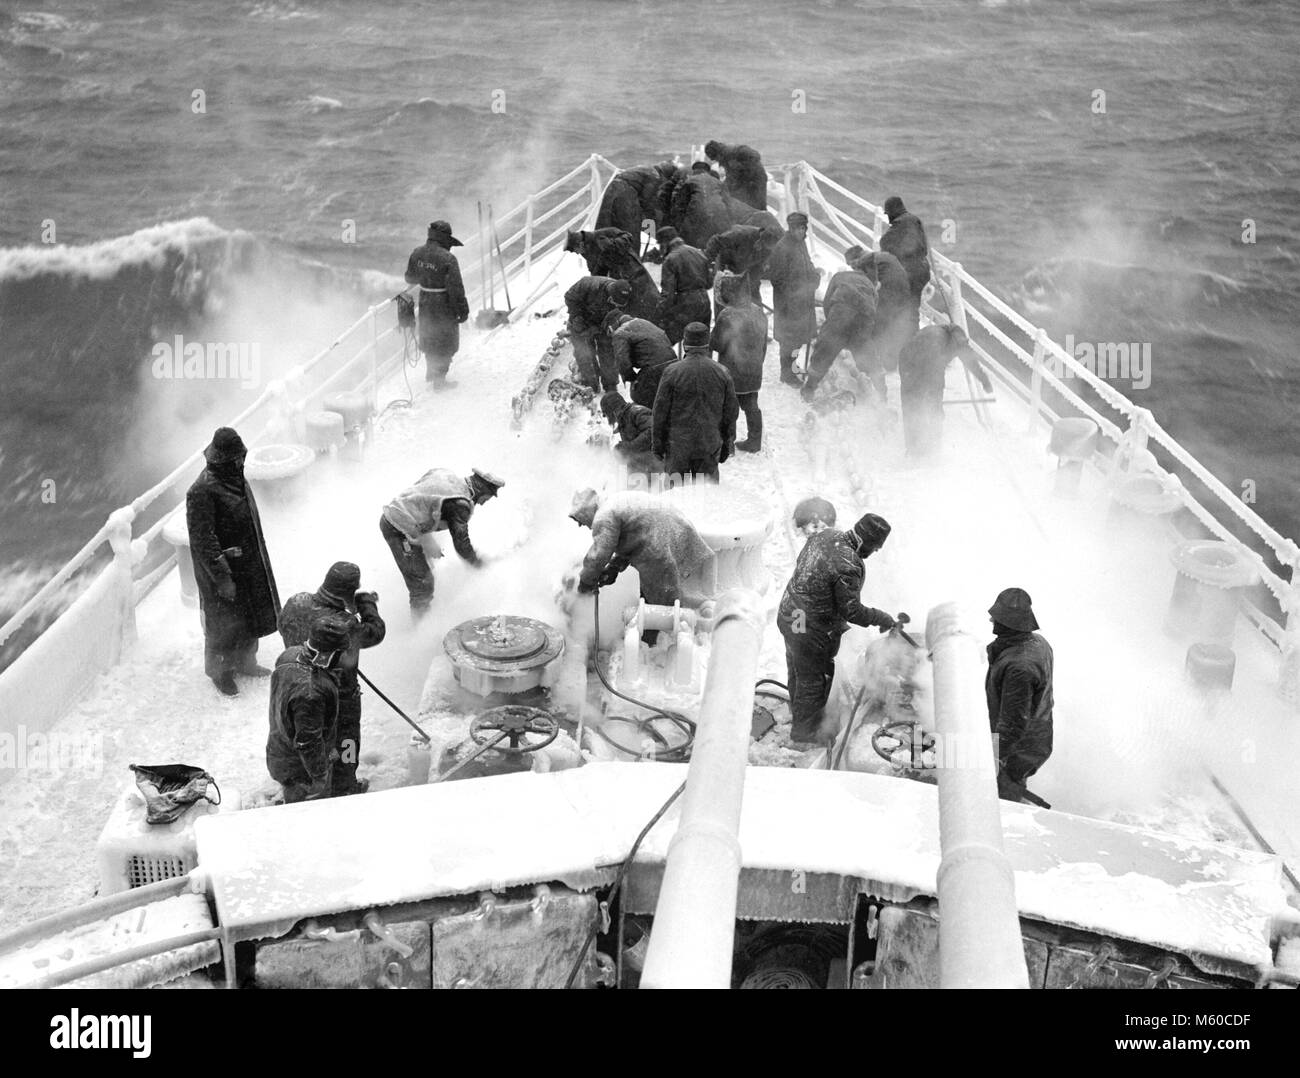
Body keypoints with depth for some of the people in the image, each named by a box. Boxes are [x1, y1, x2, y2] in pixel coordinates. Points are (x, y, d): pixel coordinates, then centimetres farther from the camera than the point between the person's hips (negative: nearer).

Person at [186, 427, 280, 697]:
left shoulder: (237, 479, 3)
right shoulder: (202, 491, -25)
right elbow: (203, 540, -24)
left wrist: (259, 559, 22)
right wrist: (222, 576, -23)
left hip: (249, 565, 8)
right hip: (222, 568, -8)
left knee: (250, 616, 20)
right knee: (224, 621, 7)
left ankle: (244, 661, 40)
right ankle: (220, 671, 26)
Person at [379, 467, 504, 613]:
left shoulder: (446, 473, 6)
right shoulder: (461, 504, -18)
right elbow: (461, 542, -13)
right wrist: (476, 561, 6)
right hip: (399, 531, -10)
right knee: (422, 583, 1)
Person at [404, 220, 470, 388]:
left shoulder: (417, 253, -5)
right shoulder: (448, 259, -25)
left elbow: (410, 278, 8)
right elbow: (456, 288, -22)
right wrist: (463, 310, -12)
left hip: (425, 302, 6)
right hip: (444, 305, -6)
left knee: (429, 338, 25)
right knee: (445, 342, 11)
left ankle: (431, 372, 42)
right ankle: (439, 379, 18)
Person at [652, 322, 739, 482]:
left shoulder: (672, 371, -11)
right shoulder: (722, 373, -3)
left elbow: (660, 410, -6)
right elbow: (731, 412, 3)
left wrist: (658, 444, 5)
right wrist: (727, 444, 14)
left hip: (677, 444, -2)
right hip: (710, 444, 2)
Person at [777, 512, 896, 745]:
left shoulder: (824, 535, -6)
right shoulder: (848, 565, -31)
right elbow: (851, 611, -24)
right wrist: (881, 619, -8)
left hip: (787, 614, 8)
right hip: (811, 632, -8)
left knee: (797, 671, 29)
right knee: (813, 681, 14)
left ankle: (798, 713, 54)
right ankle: (803, 734, 33)